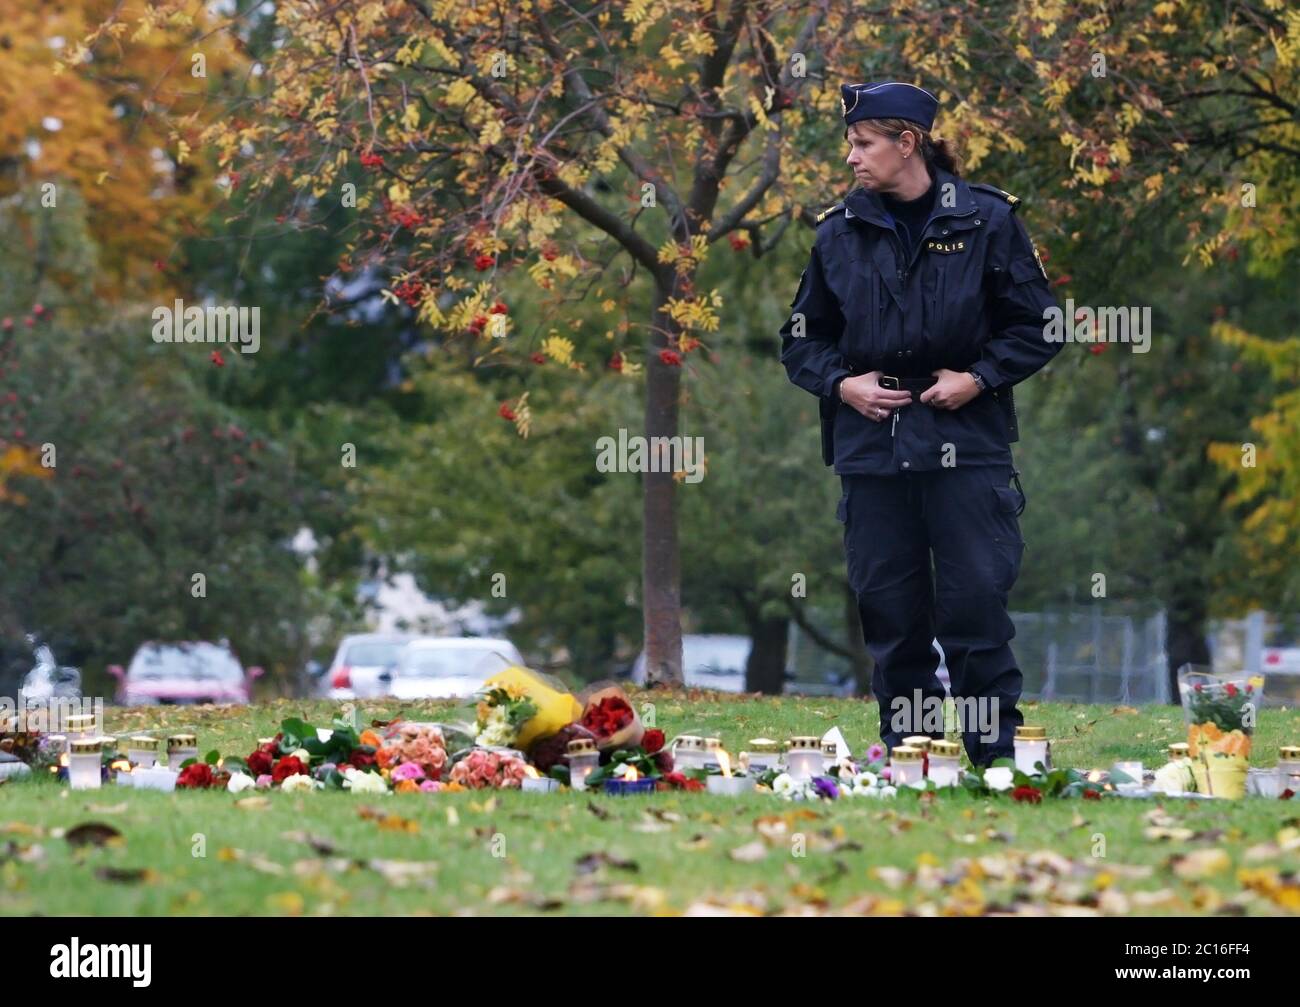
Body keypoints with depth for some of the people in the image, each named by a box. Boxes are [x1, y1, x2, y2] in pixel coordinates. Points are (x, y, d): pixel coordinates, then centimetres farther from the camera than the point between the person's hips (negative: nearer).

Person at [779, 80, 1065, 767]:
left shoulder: (984, 219, 0)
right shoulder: (840, 232, 8)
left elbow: (1037, 325, 4)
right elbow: (802, 339, 16)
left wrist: (978, 377, -9)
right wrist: (840, 382, -2)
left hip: (968, 447, -3)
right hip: (871, 447, 3)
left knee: (976, 609, -5)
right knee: (889, 617, 5)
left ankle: (996, 758, 1)